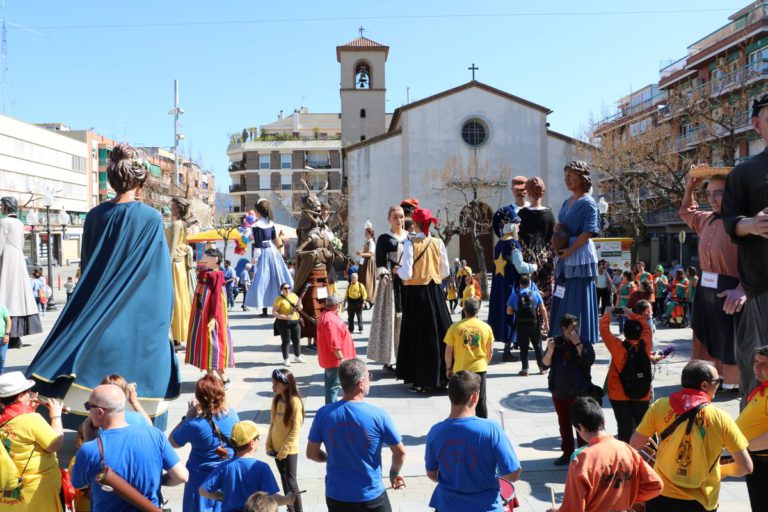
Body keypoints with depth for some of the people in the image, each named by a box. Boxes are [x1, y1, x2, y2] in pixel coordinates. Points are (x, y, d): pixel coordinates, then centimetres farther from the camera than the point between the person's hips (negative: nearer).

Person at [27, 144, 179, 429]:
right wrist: (161, 316, 1)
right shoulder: (150, 218, -10)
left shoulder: (96, 216, 2)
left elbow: (85, 266, 9)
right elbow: (160, 271, -8)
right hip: (138, 312, -4)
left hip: (96, 309, 4)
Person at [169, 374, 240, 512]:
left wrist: (188, 416, -11)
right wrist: (198, 416, 1)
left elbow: (172, 442, -10)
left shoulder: (195, 425, -27)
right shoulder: (233, 414, -13)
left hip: (202, 479, -4)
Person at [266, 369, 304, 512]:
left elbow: (296, 430, -17)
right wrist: (269, 445, 2)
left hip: (290, 450, -6)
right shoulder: (276, 400, 2)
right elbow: (272, 424, 9)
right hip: (276, 448, 6)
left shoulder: (295, 402, -18)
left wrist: (284, 450, -15)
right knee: (284, 479, 16)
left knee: (291, 480, 0)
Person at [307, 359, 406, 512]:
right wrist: (394, 473, 15)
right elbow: (400, 452, -5)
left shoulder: (323, 414, -11)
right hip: (371, 496, -2)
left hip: (336, 496, 3)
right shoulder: (378, 415, -16)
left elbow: (312, 453, -1)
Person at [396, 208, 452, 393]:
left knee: (418, 334, 5)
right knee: (437, 332, 12)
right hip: (434, 292, 3)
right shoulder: (438, 243, 0)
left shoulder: (410, 243, -10)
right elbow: (445, 272, 4)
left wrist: (397, 270, 6)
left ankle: (420, 380, 10)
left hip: (415, 293, -3)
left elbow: (406, 274, -15)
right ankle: (440, 376, 20)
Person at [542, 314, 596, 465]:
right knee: (564, 424, 14)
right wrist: (550, 351, -18)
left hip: (579, 393, -3)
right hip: (559, 392, 3)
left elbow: (589, 361, -21)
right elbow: (545, 364, -1)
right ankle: (567, 453, 27)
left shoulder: (584, 343, -5)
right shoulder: (556, 342, 0)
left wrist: (578, 344, -24)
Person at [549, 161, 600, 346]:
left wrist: (569, 250, -16)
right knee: (562, 300, 10)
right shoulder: (567, 202, 16)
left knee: (578, 300, -4)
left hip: (581, 256, -8)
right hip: (565, 257, 8)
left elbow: (588, 233, -15)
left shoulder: (588, 203, -8)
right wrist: (556, 238, 1)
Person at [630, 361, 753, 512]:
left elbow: (634, 446, -6)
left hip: (661, 497, 1)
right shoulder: (720, 418, -13)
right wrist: (722, 470, 11)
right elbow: (746, 467, -9)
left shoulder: (660, 406, -10)